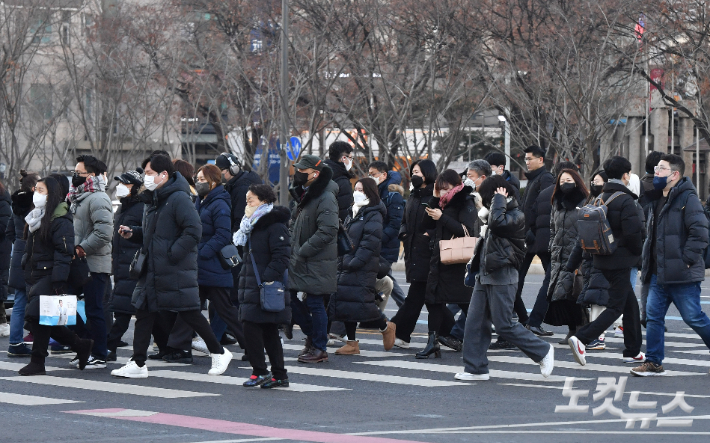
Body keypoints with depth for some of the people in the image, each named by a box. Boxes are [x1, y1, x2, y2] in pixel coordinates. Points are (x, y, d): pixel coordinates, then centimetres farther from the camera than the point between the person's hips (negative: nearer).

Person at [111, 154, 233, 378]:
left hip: (177, 271, -9)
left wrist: (172, 254, -23)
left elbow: (194, 230, -23)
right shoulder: (154, 200, 15)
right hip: (153, 271, 9)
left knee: (190, 313, -2)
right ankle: (137, 364, 10)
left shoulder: (179, 198, -15)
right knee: (144, 313, 6)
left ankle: (219, 353, 14)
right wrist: (133, 233, 8)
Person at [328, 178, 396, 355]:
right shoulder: (353, 213, 19)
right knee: (344, 302, 4)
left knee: (359, 302, -11)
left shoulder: (374, 215, -8)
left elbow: (369, 242, -17)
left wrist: (355, 262, -22)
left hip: (363, 267, -9)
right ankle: (351, 343, 9)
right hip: (347, 266, 9)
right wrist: (341, 261, 12)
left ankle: (385, 327, 13)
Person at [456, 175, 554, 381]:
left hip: (502, 277, -9)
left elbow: (496, 222, -30)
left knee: (504, 325, -6)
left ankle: (543, 351, 8)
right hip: (485, 276, 9)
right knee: (475, 322, 3)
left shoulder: (516, 216, -11)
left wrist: (499, 200, -16)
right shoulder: (502, 213, 17)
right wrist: (473, 265, 17)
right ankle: (476, 369, 6)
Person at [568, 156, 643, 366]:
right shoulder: (626, 200, -15)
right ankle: (581, 339, -20)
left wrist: (572, 264, 12)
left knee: (631, 304, 17)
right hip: (620, 260, -8)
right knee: (616, 307, -5)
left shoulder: (600, 199, 9)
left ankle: (633, 352, 20)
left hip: (602, 260, 8)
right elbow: (633, 233, -22)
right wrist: (639, 252, -2)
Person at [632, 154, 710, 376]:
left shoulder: (688, 198, -12)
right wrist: (649, 262, 15)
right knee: (653, 316, 4)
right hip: (659, 274, 8)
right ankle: (653, 362, 8)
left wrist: (687, 260, -19)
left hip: (682, 275, -8)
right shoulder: (657, 199, 15)